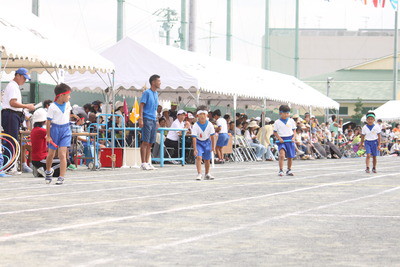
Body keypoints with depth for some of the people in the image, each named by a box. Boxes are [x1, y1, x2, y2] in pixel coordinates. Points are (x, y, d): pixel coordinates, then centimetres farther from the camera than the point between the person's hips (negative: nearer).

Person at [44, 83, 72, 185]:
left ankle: (61, 177, -12)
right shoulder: (52, 107, -14)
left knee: (62, 154, -10)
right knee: (51, 154, 11)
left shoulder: (67, 104, 1)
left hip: (65, 130, 2)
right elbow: (48, 122, -11)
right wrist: (48, 136, -11)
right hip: (55, 130, -2)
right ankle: (48, 171, 38)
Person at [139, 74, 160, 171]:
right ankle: (143, 163, -6)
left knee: (150, 143, 7)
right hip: (147, 119, -8)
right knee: (145, 142, -7)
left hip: (153, 120, 8)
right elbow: (141, 106, -10)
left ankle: (148, 163, 10)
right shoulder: (147, 93, -6)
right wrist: (141, 119, -18)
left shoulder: (156, 94, 18)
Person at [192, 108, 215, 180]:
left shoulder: (209, 125, -17)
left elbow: (212, 136, -7)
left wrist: (213, 147, -5)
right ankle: (199, 174, -21)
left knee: (207, 159, 9)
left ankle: (207, 174, 27)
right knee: (199, 157, -21)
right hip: (198, 142, -2)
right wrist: (195, 149, -29)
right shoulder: (196, 126, -23)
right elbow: (194, 138, -23)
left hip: (207, 142, 2)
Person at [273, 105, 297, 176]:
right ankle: (281, 170, -19)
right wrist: (279, 138, -11)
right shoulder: (277, 122, 1)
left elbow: (294, 130, 13)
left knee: (290, 156, 8)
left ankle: (289, 170, 26)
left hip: (290, 140, 3)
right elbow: (275, 132, 3)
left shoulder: (291, 121, 8)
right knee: (282, 154, -22)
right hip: (282, 140, -3)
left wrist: (294, 137, -4)